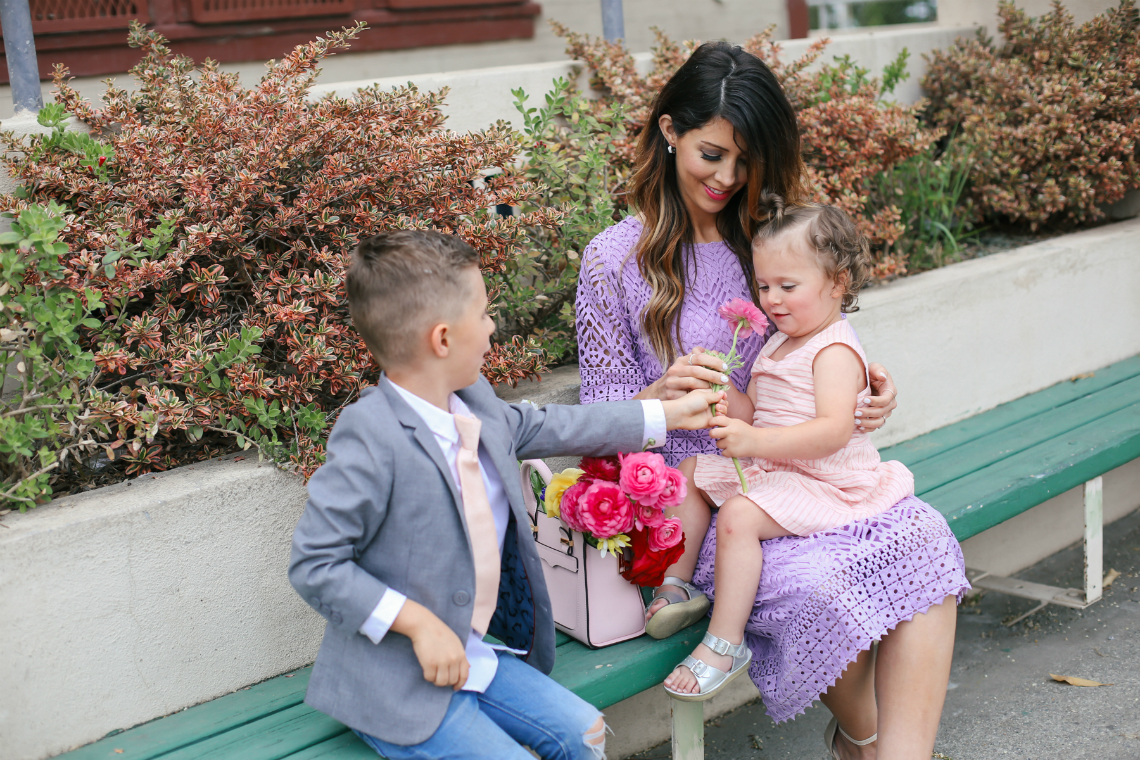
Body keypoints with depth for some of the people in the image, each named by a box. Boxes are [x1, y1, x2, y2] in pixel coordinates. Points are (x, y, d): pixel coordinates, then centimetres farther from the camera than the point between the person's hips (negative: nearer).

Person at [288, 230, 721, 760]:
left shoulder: (475, 406, 3)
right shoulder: (371, 439, -25)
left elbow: (546, 428, 20)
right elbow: (313, 565, -23)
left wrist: (669, 414, 25)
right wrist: (417, 622, -26)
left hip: (473, 653, 9)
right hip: (397, 685, -8)